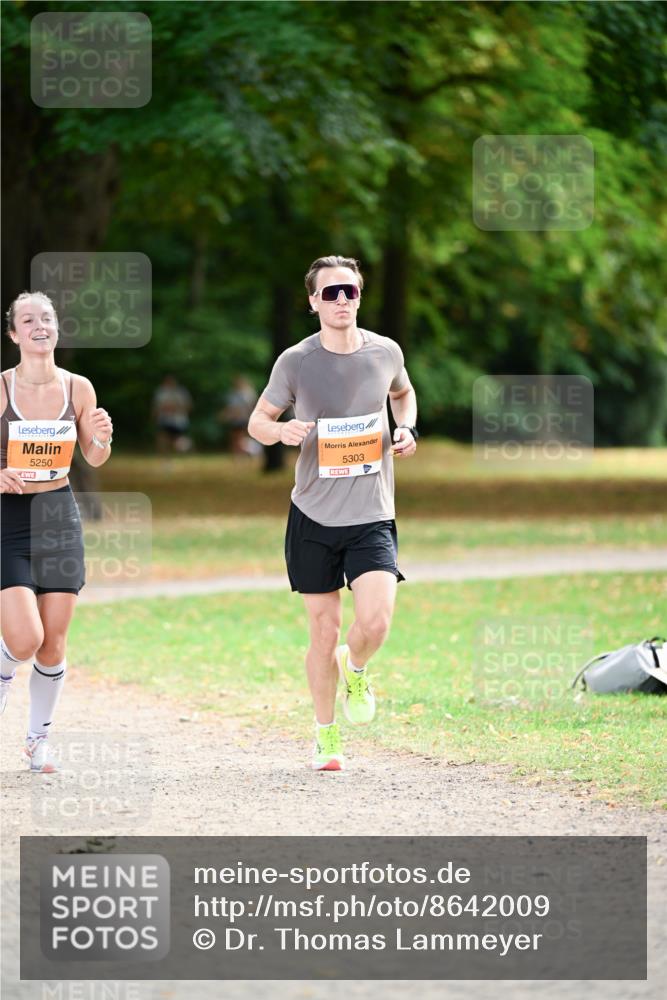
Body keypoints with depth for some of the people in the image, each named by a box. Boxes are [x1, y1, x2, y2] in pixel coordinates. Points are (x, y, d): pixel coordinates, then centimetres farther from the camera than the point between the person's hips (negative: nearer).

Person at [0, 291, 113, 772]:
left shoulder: (78, 388, 1)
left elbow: (94, 459, 12)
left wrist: (102, 440, -9)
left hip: (59, 516, 3)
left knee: (54, 641, 3)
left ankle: (39, 737, 22)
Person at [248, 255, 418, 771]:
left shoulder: (385, 352, 1)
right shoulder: (296, 361, -5)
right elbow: (257, 421, 6)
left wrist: (408, 428, 4)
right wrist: (281, 430, -17)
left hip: (372, 516, 1)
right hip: (314, 516, -1)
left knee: (376, 620, -16)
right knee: (324, 630, 4)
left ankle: (355, 669, 19)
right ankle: (326, 733, 23)